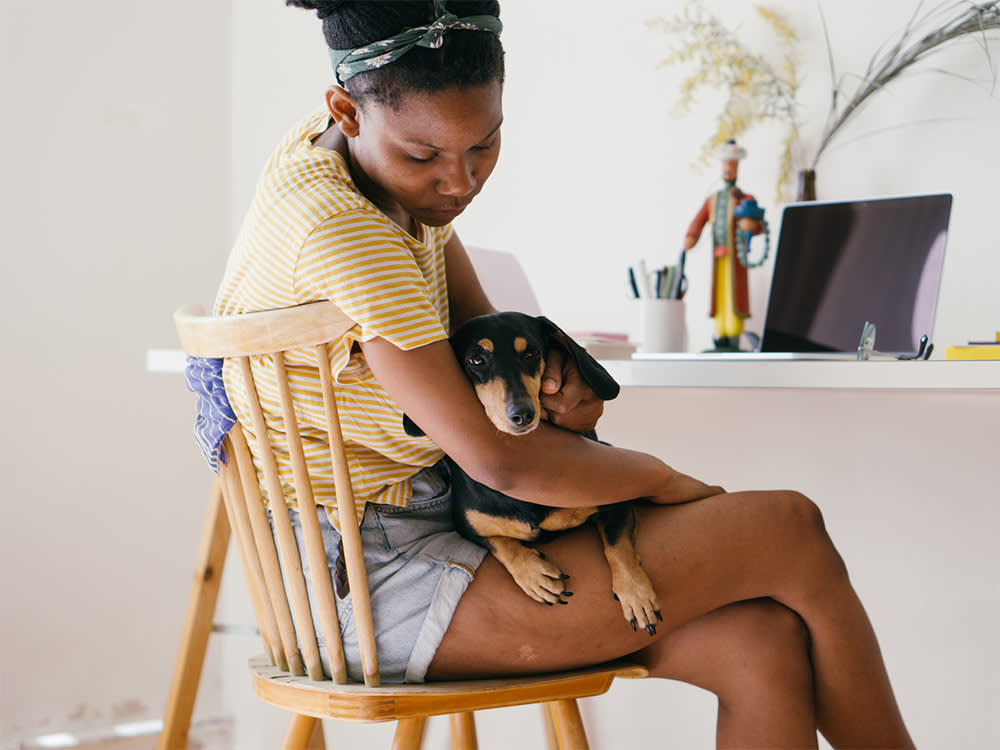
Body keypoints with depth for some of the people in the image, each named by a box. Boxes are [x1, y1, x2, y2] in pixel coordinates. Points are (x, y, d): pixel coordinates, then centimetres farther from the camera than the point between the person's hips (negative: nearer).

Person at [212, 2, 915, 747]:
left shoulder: (395, 156, 4)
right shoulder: (336, 228, -25)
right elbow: (498, 460, -24)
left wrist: (547, 375, -11)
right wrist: (664, 479, -8)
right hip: (384, 587, -9)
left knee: (766, 642, -7)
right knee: (791, 530, -10)